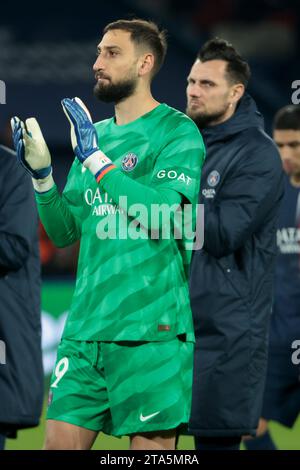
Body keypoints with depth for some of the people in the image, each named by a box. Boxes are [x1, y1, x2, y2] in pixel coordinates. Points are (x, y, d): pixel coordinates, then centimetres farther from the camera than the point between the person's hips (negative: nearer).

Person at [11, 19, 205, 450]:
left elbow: (162, 217, -19)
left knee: (151, 444, -3)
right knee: (60, 441, 3)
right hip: (86, 329, 6)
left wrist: (95, 159, -17)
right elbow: (64, 232, 18)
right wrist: (40, 172, 2)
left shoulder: (177, 131, -4)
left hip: (150, 328, -6)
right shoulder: (95, 133, 16)